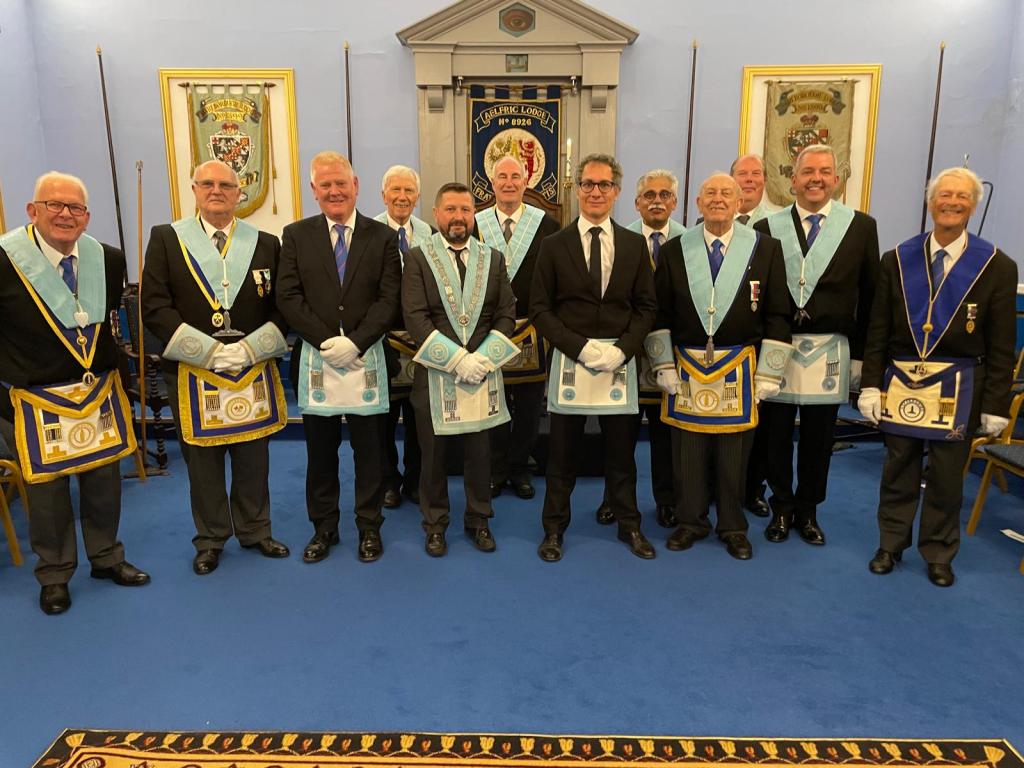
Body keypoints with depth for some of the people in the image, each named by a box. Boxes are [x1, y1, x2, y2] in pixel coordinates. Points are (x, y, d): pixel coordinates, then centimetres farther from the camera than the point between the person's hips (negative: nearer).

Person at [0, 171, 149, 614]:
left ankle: (107, 558, 36)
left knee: (104, 480, 15)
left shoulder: (107, 260, -1)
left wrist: (106, 364, 9)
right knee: (47, 489, 9)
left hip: (98, 392, 4)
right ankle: (54, 575, 29)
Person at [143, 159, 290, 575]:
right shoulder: (166, 238, 3)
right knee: (202, 461, 8)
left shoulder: (265, 243, 7)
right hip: (192, 373, -1)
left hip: (254, 370, 1)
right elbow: (154, 306, -4)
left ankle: (255, 531, 28)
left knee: (253, 458, 11)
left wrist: (250, 348, -11)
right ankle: (210, 540, 25)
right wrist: (208, 351, -13)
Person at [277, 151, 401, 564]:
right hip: (315, 359, 1)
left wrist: (355, 342, -15)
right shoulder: (296, 235, 6)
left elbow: (390, 299, -4)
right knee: (320, 450, 10)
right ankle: (323, 527, 25)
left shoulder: (383, 237, 4)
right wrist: (326, 341, -12)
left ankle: (369, 527, 22)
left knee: (369, 449, 8)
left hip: (366, 358, -1)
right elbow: (288, 297, -1)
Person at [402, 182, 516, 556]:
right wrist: (457, 359, -16)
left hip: (483, 371, 2)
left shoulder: (493, 258, 8)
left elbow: (507, 314, 4)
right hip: (434, 374, -2)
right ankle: (435, 524, 24)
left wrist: (482, 358, -10)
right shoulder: (418, 258, 0)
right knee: (433, 453, 8)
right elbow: (415, 317, -9)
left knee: (480, 452, 9)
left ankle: (478, 521, 26)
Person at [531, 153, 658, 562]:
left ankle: (629, 525, 28)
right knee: (562, 452, 7)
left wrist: (622, 349, -9)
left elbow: (646, 307, 7)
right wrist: (580, 347, -13)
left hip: (620, 360, 2)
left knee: (621, 450, 11)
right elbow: (540, 308, -1)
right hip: (570, 360, -1)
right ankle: (554, 528, 22)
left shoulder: (635, 245, 7)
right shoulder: (555, 245, 2)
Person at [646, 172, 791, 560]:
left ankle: (733, 528, 24)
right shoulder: (674, 250, 4)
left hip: (739, 370, -1)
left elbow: (777, 316, 1)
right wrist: (665, 366, 0)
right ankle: (691, 521, 25)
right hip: (686, 366, 1)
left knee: (734, 452, 7)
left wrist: (768, 374, -3)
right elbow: (660, 313, 5)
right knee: (688, 450, 8)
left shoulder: (765, 249, 1)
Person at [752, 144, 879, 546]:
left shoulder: (861, 226, 4)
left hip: (829, 352, 1)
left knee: (819, 438, 10)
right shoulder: (768, 228, 2)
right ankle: (781, 508, 27)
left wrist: (861, 355, 2)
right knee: (774, 434, 8)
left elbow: (870, 296, 5)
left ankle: (807, 511, 28)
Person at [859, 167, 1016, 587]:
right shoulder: (897, 260, 2)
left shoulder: (998, 267, -2)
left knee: (946, 477, 8)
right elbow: (877, 331, 2)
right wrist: (871, 385, -2)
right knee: (898, 472, 11)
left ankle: (939, 555, 26)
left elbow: (1001, 346, -2)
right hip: (902, 380, 1)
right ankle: (891, 544, 28)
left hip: (958, 387, -1)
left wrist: (996, 404, -4)